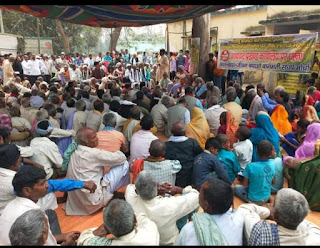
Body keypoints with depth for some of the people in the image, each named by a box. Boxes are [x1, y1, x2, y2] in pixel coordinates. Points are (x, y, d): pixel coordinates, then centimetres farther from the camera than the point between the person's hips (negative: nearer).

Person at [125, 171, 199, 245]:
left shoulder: (131, 200, -32)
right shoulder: (170, 205, -39)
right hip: (167, 242, -2)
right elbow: (196, 196, -24)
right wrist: (177, 189, -11)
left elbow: (131, 186, -7)